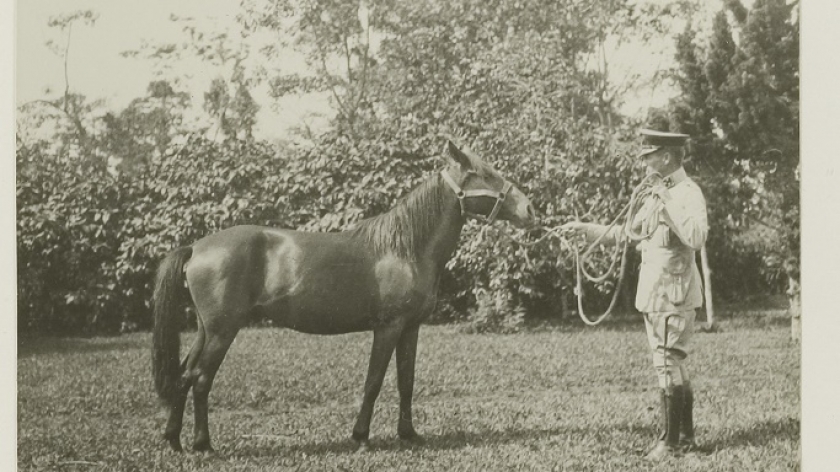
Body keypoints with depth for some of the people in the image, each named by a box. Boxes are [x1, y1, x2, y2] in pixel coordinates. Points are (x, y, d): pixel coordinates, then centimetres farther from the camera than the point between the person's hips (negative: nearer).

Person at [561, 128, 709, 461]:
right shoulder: (658, 194, 15)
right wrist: (586, 230, 18)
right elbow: (627, 233, 23)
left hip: (674, 293, -9)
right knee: (673, 366, 14)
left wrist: (668, 204, -25)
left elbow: (697, 238, -30)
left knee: (667, 366, -7)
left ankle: (671, 441, -1)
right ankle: (685, 437, 21)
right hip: (653, 293, 9)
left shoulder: (688, 193, -13)